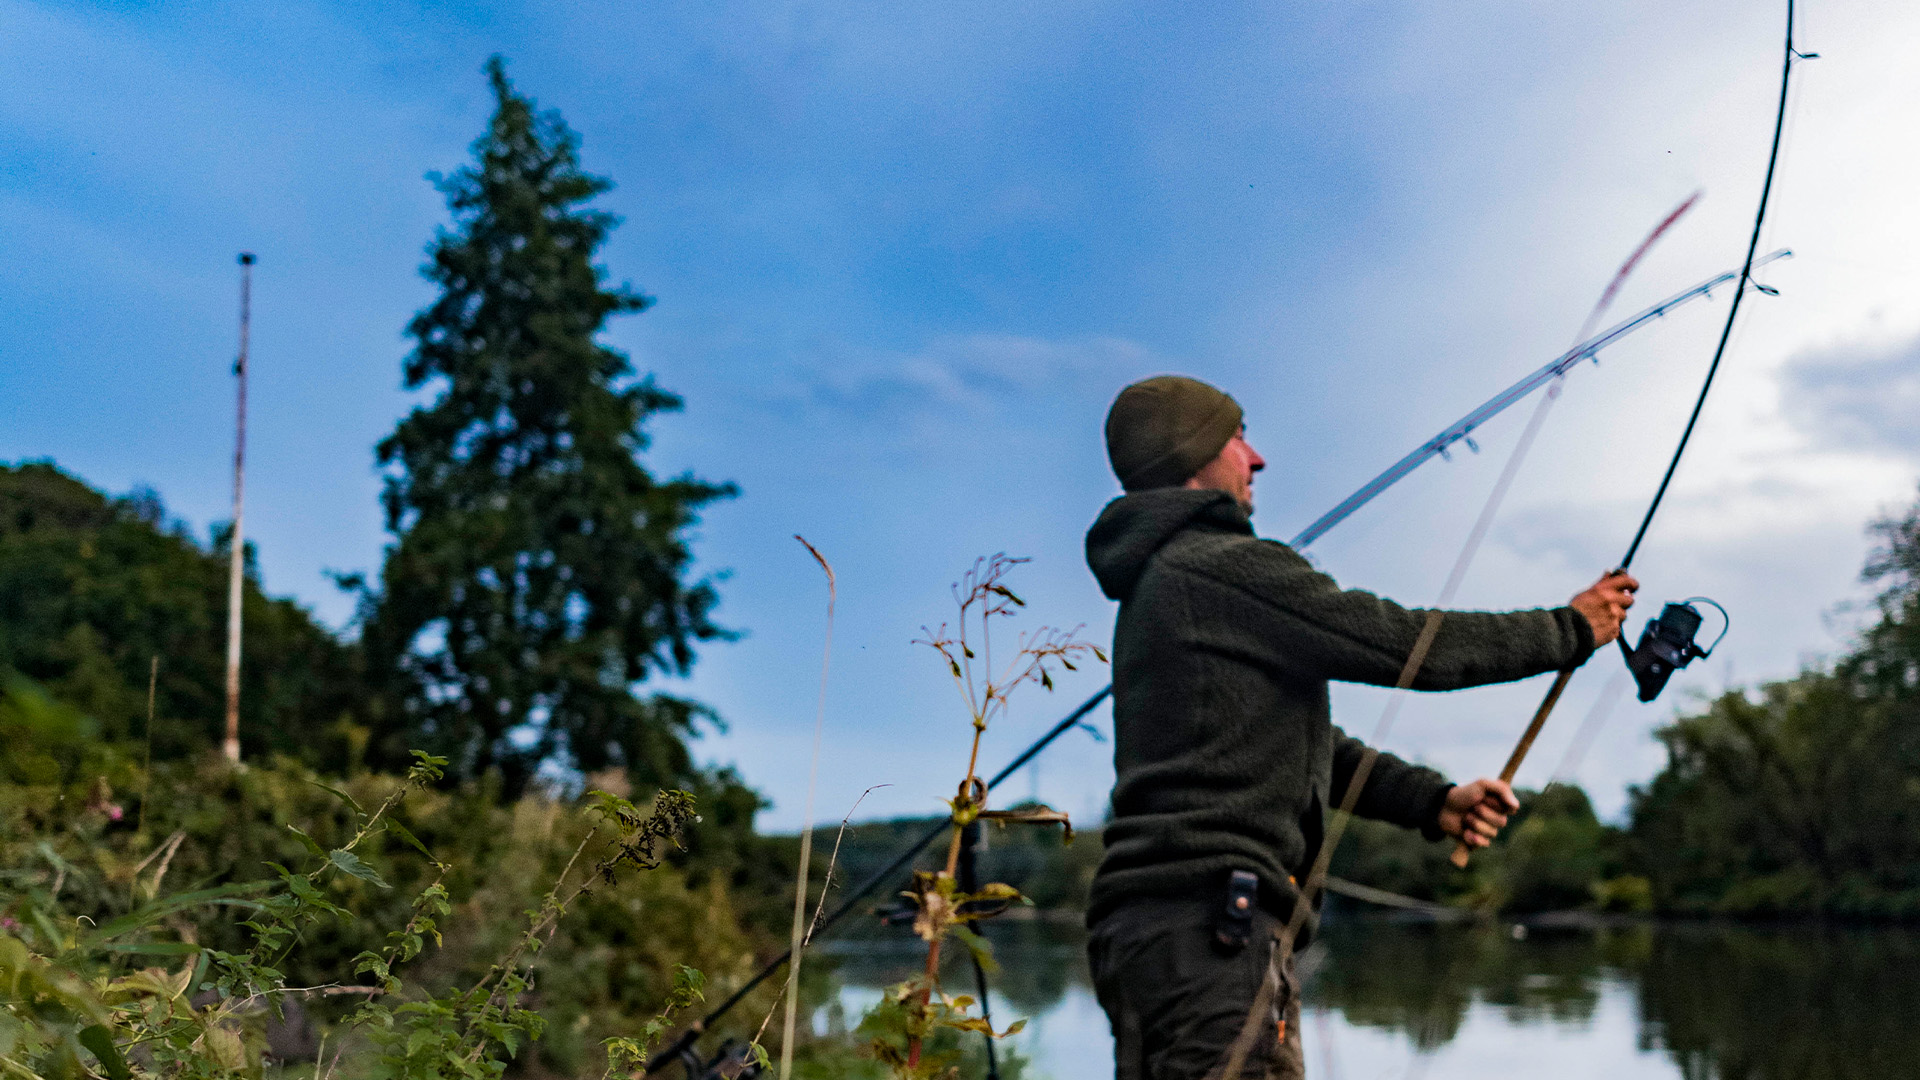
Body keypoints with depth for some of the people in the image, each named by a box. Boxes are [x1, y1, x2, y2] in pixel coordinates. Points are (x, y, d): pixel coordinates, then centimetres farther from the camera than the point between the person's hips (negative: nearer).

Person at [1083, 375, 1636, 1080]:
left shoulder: (1160, 582, 25)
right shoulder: (1224, 568, -8)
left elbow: (1298, 745, 25)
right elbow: (1411, 644, -7)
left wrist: (1434, 801, 16)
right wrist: (1572, 630, 7)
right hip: (1203, 921, -10)